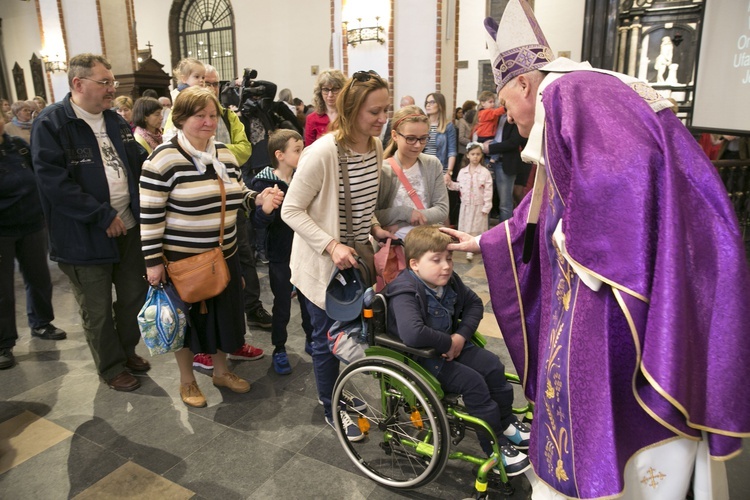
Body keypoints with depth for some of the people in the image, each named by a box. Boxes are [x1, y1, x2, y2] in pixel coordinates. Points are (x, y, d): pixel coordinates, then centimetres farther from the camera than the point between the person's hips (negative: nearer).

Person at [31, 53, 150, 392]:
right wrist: (103, 216, -20)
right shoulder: (51, 124, -12)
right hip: (86, 236, -6)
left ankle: (127, 350, 40)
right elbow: (53, 182, -20)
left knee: (133, 295, 17)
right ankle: (112, 368, 28)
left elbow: (137, 163, 16)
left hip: (128, 226, 6)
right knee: (97, 310, 9)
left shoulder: (114, 120, 9)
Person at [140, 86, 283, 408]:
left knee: (222, 314, 18)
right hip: (182, 259, -6)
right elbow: (149, 215, -16)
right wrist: (153, 261, -16)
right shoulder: (164, 159, -17)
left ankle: (221, 371, 39)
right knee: (187, 319, 11)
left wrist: (259, 199, -6)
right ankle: (187, 381, 33)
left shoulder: (224, 154, 4)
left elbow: (235, 195, 14)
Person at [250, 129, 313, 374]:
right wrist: (266, 209, -38)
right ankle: (279, 350, 28)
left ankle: (311, 339, 38)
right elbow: (258, 222, -20)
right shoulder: (264, 184, -14)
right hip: (280, 256, -4)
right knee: (282, 306, 9)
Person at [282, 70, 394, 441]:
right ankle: (331, 408, 34)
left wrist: (374, 228, 0)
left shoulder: (375, 147, 0)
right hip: (324, 262, -7)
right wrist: (331, 246, -28)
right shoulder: (322, 152, -25)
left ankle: (336, 393, 45)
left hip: (356, 257, 7)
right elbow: (291, 210, -20)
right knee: (327, 337, 10)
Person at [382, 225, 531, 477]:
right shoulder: (405, 293, -29)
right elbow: (412, 334, -45)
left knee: (493, 366, 0)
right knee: (473, 382, -18)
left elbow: (474, 304, 9)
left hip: (450, 346, 8)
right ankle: (495, 448, 1)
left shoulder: (449, 281, -3)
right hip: (420, 358, -8)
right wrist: (447, 343, -29)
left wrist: (461, 335, -8)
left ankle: (506, 423, 24)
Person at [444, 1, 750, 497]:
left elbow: (624, 172, -29)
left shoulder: (570, 92, -10)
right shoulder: (561, 115, 22)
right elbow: (542, 213, 31)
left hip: (625, 289, -10)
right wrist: (482, 241, 38)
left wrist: (576, 242, -16)